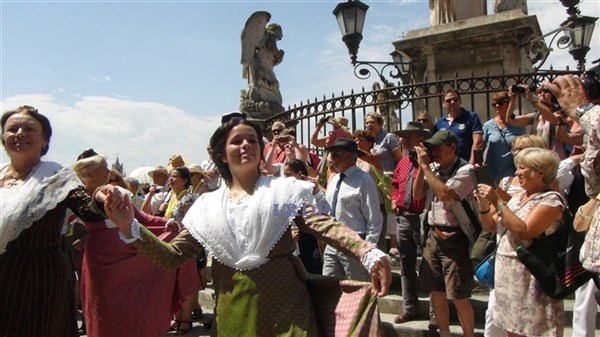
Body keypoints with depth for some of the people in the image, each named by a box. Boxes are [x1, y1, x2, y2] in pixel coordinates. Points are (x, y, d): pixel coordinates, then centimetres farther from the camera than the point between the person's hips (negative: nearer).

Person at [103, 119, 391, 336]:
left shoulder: (284, 190, 0)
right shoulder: (207, 206, 7)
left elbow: (324, 225, -14)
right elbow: (173, 256, 5)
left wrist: (369, 253, -31)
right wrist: (130, 226, -9)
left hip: (286, 307, -2)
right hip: (233, 312, 3)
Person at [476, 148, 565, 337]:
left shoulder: (551, 200, -10)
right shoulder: (517, 196, 11)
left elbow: (524, 232, -24)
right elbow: (490, 227, 13)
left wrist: (497, 202, -20)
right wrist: (484, 205, -5)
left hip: (529, 277, -7)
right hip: (506, 273, 7)